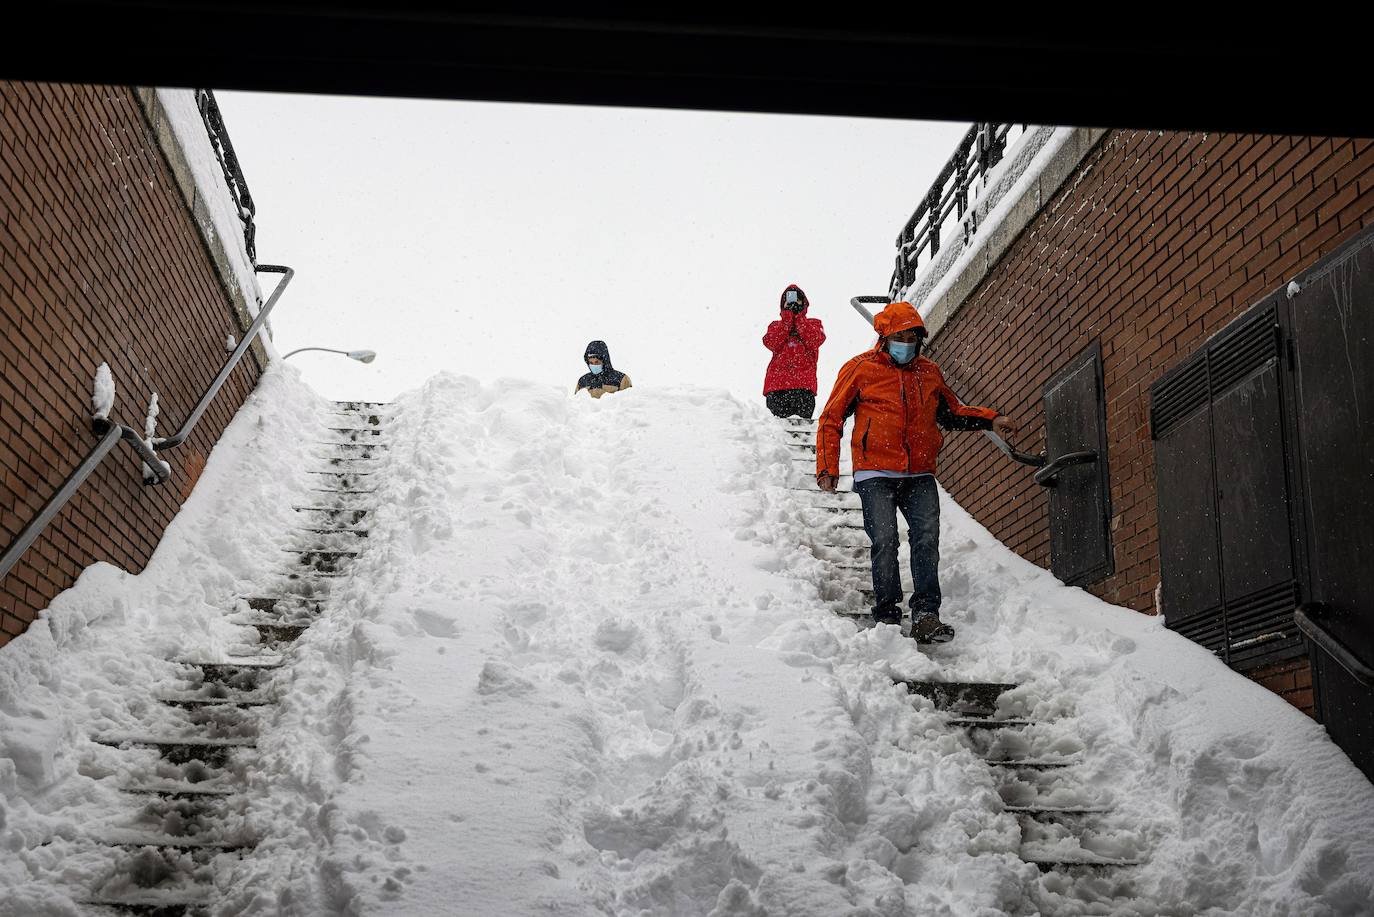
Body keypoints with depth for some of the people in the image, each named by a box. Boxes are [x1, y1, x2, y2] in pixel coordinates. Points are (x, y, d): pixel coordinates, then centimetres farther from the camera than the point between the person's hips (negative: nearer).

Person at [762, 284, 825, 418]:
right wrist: (787, 319, 0)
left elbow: (815, 341, -4)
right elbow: (771, 343, -1)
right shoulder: (776, 326, 22)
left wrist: (799, 318, 0)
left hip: (804, 383, -1)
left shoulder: (814, 324, 20)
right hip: (777, 382, 1)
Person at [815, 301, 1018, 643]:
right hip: (876, 474, -3)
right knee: (885, 541, -12)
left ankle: (926, 615, -11)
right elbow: (831, 419, 7)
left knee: (927, 538, -11)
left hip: (920, 476, 3)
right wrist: (827, 467, 0)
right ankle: (887, 615, -2)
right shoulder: (860, 369, 5)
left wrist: (991, 420, 15)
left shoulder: (929, 372, 17)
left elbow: (951, 411, 30)